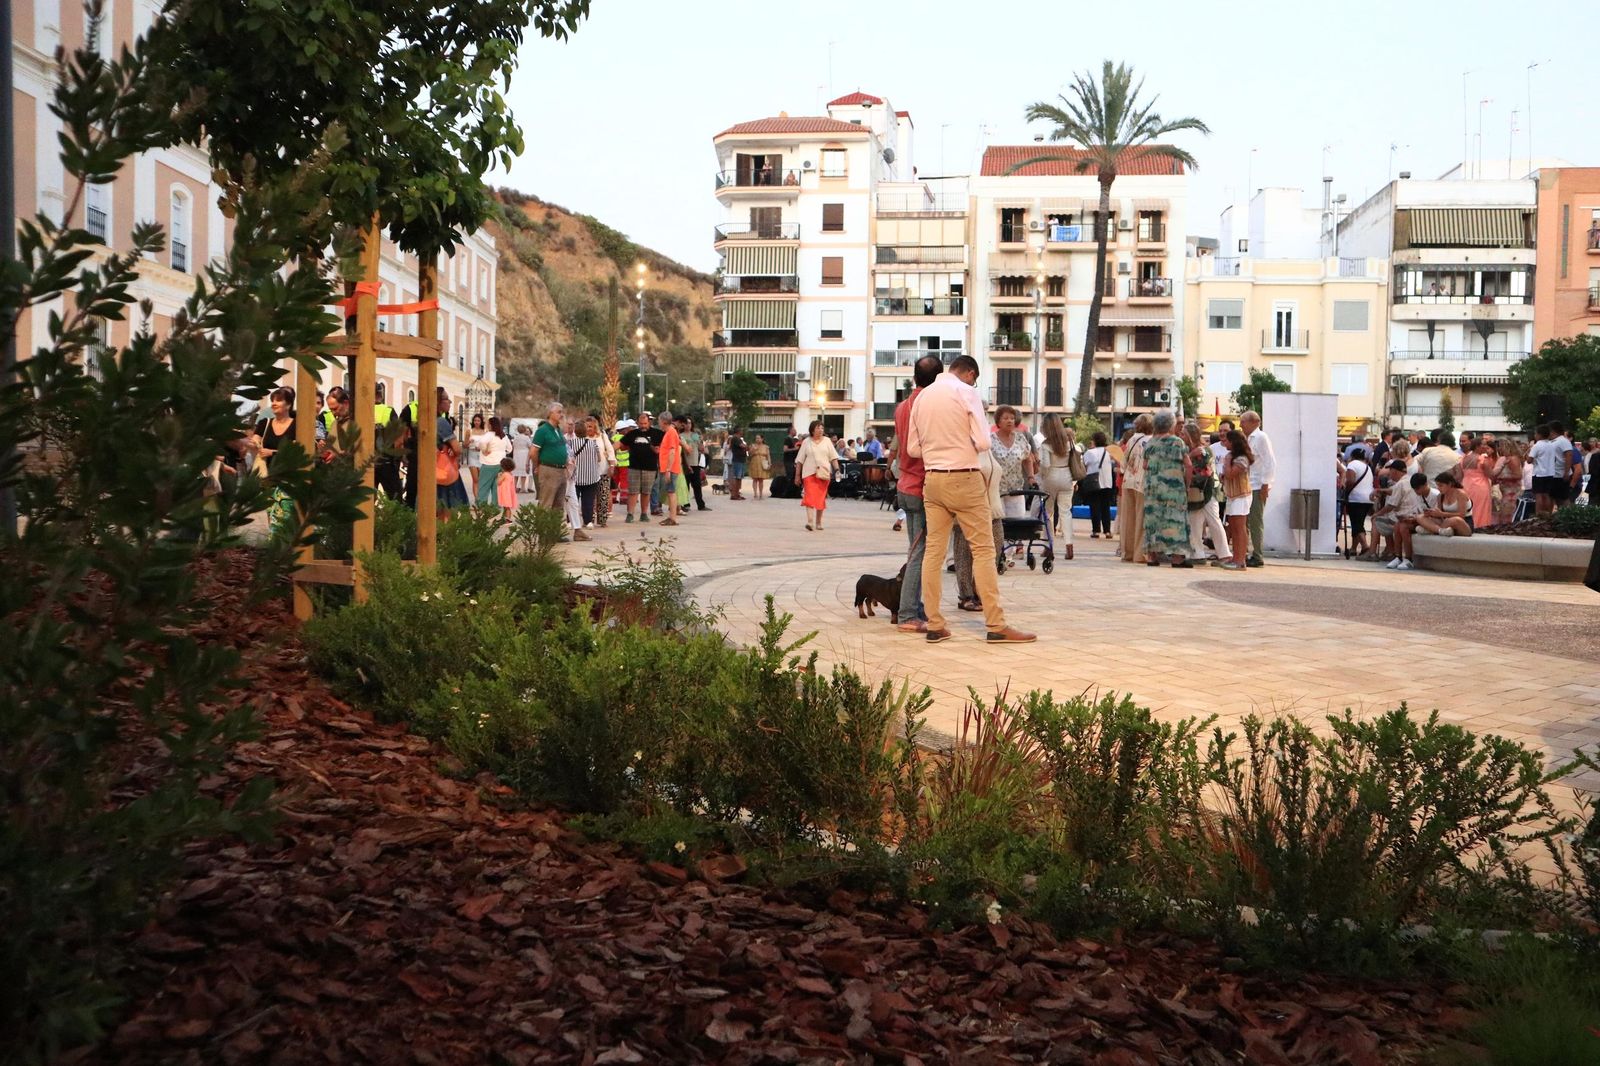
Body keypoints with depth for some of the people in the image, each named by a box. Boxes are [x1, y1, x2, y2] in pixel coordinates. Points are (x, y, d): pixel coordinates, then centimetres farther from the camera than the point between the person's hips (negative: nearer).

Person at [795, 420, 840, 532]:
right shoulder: (807, 442, 7)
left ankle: (818, 522, 17)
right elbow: (800, 460, 9)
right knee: (810, 496, -15)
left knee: (821, 498, 6)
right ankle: (809, 521, -23)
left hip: (824, 473, 2)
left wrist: (837, 469, -6)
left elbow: (833, 457, 8)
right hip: (809, 473, -2)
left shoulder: (827, 441, 10)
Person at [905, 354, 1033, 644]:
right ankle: (996, 626, -2)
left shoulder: (922, 396, 9)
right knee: (983, 550, -1)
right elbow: (983, 442, -11)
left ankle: (934, 626, 6)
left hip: (932, 479, 6)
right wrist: (965, 445, 9)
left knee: (933, 551, 6)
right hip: (964, 479, -5)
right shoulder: (966, 392, -7)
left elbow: (912, 448, 12)